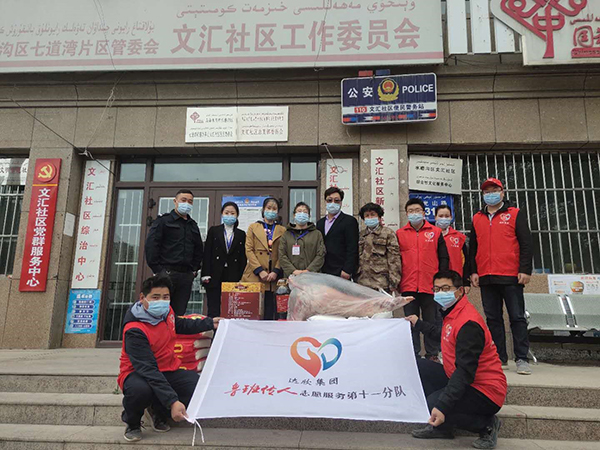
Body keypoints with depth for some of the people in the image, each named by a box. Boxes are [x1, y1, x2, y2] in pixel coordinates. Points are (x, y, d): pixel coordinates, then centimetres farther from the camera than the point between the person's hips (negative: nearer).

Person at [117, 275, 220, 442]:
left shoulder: (166, 312, -4)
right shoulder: (134, 331, -26)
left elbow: (180, 325, 23)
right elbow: (148, 369, -34)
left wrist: (210, 323, 22)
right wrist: (172, 401, -42)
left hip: (167, 372, 7)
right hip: (138, 374, -6)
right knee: (140, 390, -41)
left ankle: (158, 412, 12)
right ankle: (132, 423, -3)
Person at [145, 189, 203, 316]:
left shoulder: (193, 225, 21)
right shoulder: (163, 221, 4)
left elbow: (199, 249, 25)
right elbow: (151, 245, -5)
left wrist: (194, 270, 14)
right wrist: (157, 270, -10)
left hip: (186, 275, 5)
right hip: (166, 272, -5)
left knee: (179, 314, 4)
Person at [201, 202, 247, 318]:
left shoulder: (241, 234, 11)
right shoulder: (214, 231, 9)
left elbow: (243, 258, 10)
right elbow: (207, 253, 4)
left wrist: (241, 278, 2)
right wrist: (206, 275, -4)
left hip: (233, 278, 1)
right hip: (215, 277, -1)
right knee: (213, 310, -2)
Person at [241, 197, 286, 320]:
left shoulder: (282, 231, 13)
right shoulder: (253, 227, 13)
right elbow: (249, 250, 3)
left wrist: (276, 271, -9)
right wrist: (260, 271, -8)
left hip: (273, 277, 1)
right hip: (254, 276, 0)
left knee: (269, 314, 0)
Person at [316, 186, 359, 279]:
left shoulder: (349, 221, -1)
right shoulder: (320, 222, 18)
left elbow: (352, 249, -8)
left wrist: (347, 271, -15)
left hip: (340, 273, -5)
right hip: (322, 273, 5)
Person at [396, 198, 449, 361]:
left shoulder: (436, 232, 6)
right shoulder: (400, 234, 8)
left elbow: (443, 258, 7)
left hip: (430, 286, -1)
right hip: (408, 286, 1)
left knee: (432, 322, 7)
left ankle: (432, 355, 17)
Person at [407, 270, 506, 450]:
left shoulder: (469, 323, -24)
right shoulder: (452, 314, 6)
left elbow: (464, 372, -31)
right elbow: (444, 335, 31)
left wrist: (442, 407, -36)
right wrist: (418, 324, 37)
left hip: (485, 391, -10)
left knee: (433, 403, -27)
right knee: (419, 366, 4)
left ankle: (486, 424, -2)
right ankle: (440, 427, 8)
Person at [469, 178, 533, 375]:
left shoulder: (515, 214, 5)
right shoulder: (477, 218, 15)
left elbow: (526, 243, 0)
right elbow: (473, 248, 16)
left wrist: (525, 270, -9)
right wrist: (473, 271, 8)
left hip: (511, 277, -3)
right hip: (486, 278, 4)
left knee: (517, 318, -1)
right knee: (493, 319, 7)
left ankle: (522, 359, 5)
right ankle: (499, 357, 15)